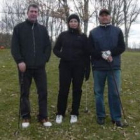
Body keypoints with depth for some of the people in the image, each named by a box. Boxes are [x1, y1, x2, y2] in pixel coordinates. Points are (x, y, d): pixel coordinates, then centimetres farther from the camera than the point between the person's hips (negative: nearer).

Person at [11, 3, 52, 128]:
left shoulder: (43, 29, 11)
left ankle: (43, 116, 14)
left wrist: (45, 59, -2)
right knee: (24, 93, 7)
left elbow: (48, 46, 10)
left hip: (40, 67, 2)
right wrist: (19, 61, -12)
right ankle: (25, 117, 20)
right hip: (25, 66, -1)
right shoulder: (19, 28, 4)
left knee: (43, 92, 3)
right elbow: (14, 47, -2)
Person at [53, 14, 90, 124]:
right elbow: (55, 49, 9)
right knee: (63, 90, -1)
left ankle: (74, 114, 19)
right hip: (65, 67, 0)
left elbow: (86, 54, 3)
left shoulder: (83, 37, 3)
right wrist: (62, 55, -11)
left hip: (79, 67, 0)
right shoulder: (63, 35, 5)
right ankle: (60, 113, 15)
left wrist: (87, 69, -2)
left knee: (77, 90, 5)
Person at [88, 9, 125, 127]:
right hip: (98, 67, 1)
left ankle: (116, 117, 12)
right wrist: (103, 55, -15)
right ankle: (101, 116, 20)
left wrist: (109, 53, -15)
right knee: (98, 92, 7)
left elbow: (122, 48, 1)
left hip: (114, 67, 0)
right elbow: (90, 50, 1)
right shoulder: (93, 32, 9)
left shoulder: (117, 31, 9)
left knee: (115, 93, 1)